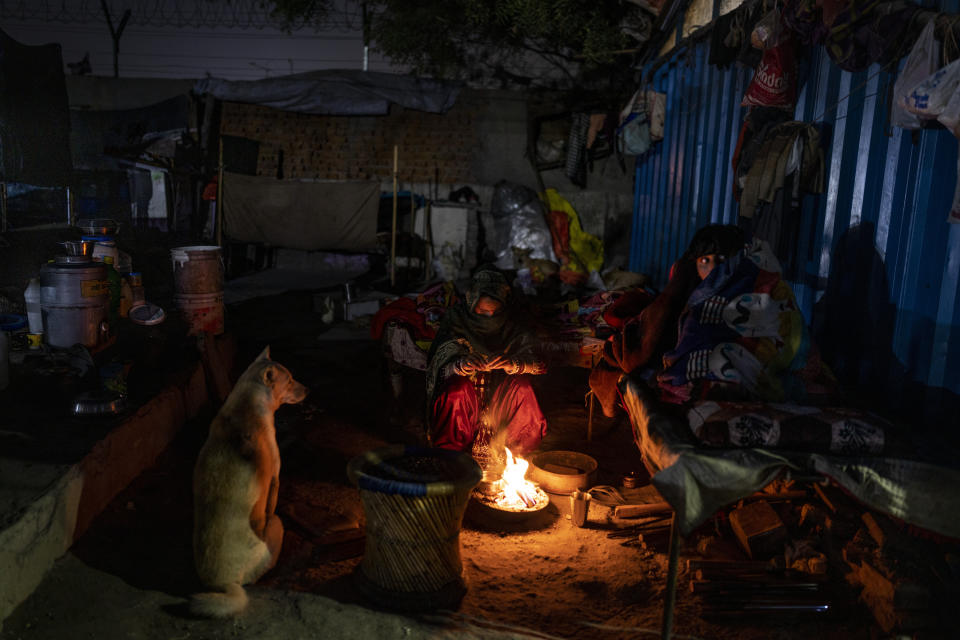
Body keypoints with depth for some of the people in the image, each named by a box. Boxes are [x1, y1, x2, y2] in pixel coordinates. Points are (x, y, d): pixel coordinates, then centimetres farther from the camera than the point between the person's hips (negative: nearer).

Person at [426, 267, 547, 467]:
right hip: (466, 381, -1)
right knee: (457, 392, -33)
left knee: (522, 387, -28)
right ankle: (454, 452, -14)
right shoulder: (456, 317, -11)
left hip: (501, 386, 2)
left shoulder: (512, 319, -7)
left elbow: (537, 362, -16)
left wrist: (511, 364, -38)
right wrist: (462, 365, -42)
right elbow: (444, 362, -18)